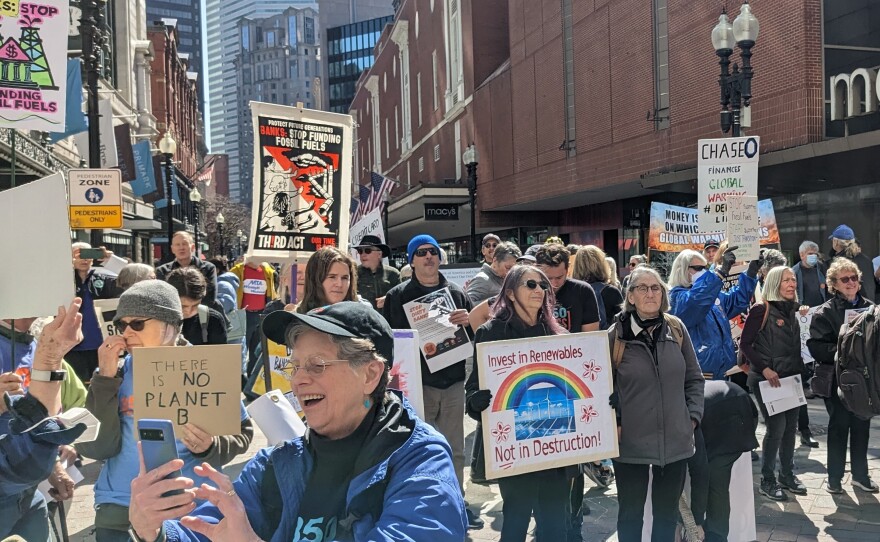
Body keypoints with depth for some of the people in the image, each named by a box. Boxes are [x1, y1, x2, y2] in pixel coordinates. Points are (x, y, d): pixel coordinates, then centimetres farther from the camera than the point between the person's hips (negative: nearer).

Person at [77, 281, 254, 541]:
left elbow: (241, 432, 0)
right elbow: (97, 447, -9)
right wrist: (105, 378, -14)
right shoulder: (117, 372, -1)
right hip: (120, 505, 1)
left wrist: (209, 447, -20)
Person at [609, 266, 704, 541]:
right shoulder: (616, 334, -8)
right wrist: (614, 424, -11)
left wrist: (693, 415, 0)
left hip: (676, 440, 3)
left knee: (667, 511, 17)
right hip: (631, 442, -2)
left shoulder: (676, 329, 1)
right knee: (631, 512, 13)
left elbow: (694, 378, 8)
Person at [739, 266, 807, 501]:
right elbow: (745, 344, -13)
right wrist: (765, 369, -19)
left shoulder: (792, 311, 11)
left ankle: (787, 475, 26)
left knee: (791, 426, 11)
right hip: (767, 379, -7)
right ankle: (767, 481, 8)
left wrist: (799, 370, 6)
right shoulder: (761, 310, -11)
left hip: (790, 378, 7)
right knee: (776, 427, -6)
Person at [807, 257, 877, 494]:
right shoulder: (825, 312, -7)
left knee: (861, 426, 12)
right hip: (838, 379, -4)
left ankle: (860, 474, 27)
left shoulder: (870, 307, 5)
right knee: (839, 426, 5)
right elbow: (816, 346, -13)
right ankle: (834, 477, 18)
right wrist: (840, 352, -25)